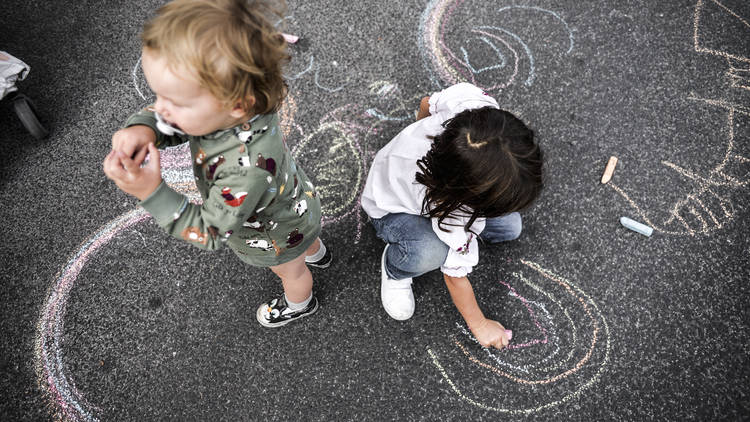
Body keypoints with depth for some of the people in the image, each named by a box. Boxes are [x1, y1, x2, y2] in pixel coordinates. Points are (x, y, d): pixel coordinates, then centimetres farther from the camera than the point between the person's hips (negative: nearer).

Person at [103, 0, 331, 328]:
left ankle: (299, 304, 65)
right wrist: (142, 129, -35)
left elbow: (211, 232, -37)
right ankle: (316, 252, 74)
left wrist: (152, 193, -46)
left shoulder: (249, 169, -51)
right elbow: (162, 118, -13)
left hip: (278, 234, -5)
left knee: (290, 270, 31)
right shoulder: (221, 104, -29)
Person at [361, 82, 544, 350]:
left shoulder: (477, 103, -34)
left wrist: (421, 132, 13)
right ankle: (394, 270, -4)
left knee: (509, 228, -5)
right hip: (393, 209, -6)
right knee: (429, 253, -39)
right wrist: (478, 325, -7)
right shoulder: (457, 214, -43)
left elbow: (427, 103, -10)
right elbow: (455, 273, -24)